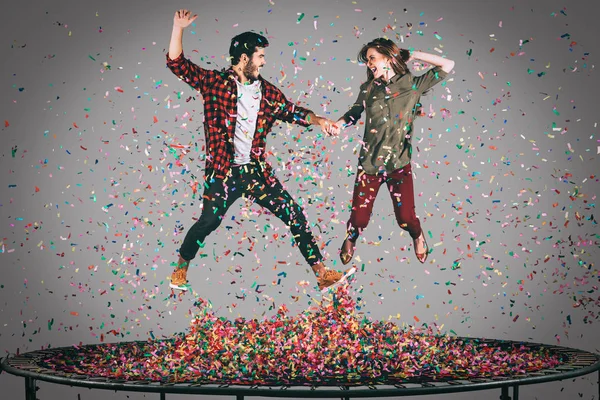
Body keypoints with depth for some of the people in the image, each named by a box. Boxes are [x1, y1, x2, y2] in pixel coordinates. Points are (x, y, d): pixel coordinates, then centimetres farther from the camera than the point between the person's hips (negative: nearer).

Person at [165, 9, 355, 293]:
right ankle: (181, 268, 18)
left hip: (256, 170, 4)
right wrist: (179, 28, -19)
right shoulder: (215, 83, -4)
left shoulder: (266, 91, 9)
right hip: (224, 171, -4)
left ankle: (322, 274, 4)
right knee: (208, 222, -11)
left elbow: (290, 110, 18)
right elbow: (177, 63, -8)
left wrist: (318, 120, 1)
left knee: (294, 215, -2)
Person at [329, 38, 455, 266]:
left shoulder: (412, 84, -2)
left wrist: (414, 56, -3)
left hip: (399, 164, -1)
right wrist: (338, 125, -11)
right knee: (359, 218, -1)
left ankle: (418, 237, 30)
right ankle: (350, 241, 35)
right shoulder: (368, 88, 3)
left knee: (406, 218, -7)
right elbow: (354, 113, 9)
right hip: (369, 163, 1)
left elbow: (447, 65, -3)